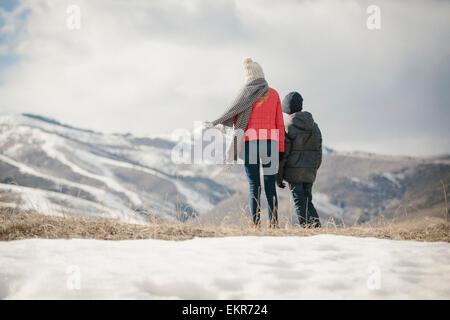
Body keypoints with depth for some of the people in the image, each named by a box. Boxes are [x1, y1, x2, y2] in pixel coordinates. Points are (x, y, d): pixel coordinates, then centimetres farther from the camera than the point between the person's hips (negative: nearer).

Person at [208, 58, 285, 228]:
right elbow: (279, 123, 7)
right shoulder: (274, 94, 7)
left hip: (250, 142, -2)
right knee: (270, 185, 7)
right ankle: (273, 222, 5)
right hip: (270, 142, 2)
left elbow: (234, 118, -1)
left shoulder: (246, 93, -2)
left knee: (254, 185, 1)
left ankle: (256, 222, -3)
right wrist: (280, 148, 11)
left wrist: (215, 123, 14)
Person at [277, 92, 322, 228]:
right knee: (307, 199, 14)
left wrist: (278, 177, -4)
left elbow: (283, 153, -9)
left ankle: (305, 226, -5)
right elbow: (319, 151, 14)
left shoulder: (287, 126, -8)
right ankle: (315, 222, -2)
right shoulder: (314, 126, 11)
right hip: (310, 171, 5)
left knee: (299, 201, 0)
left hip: (294, 170, -5)